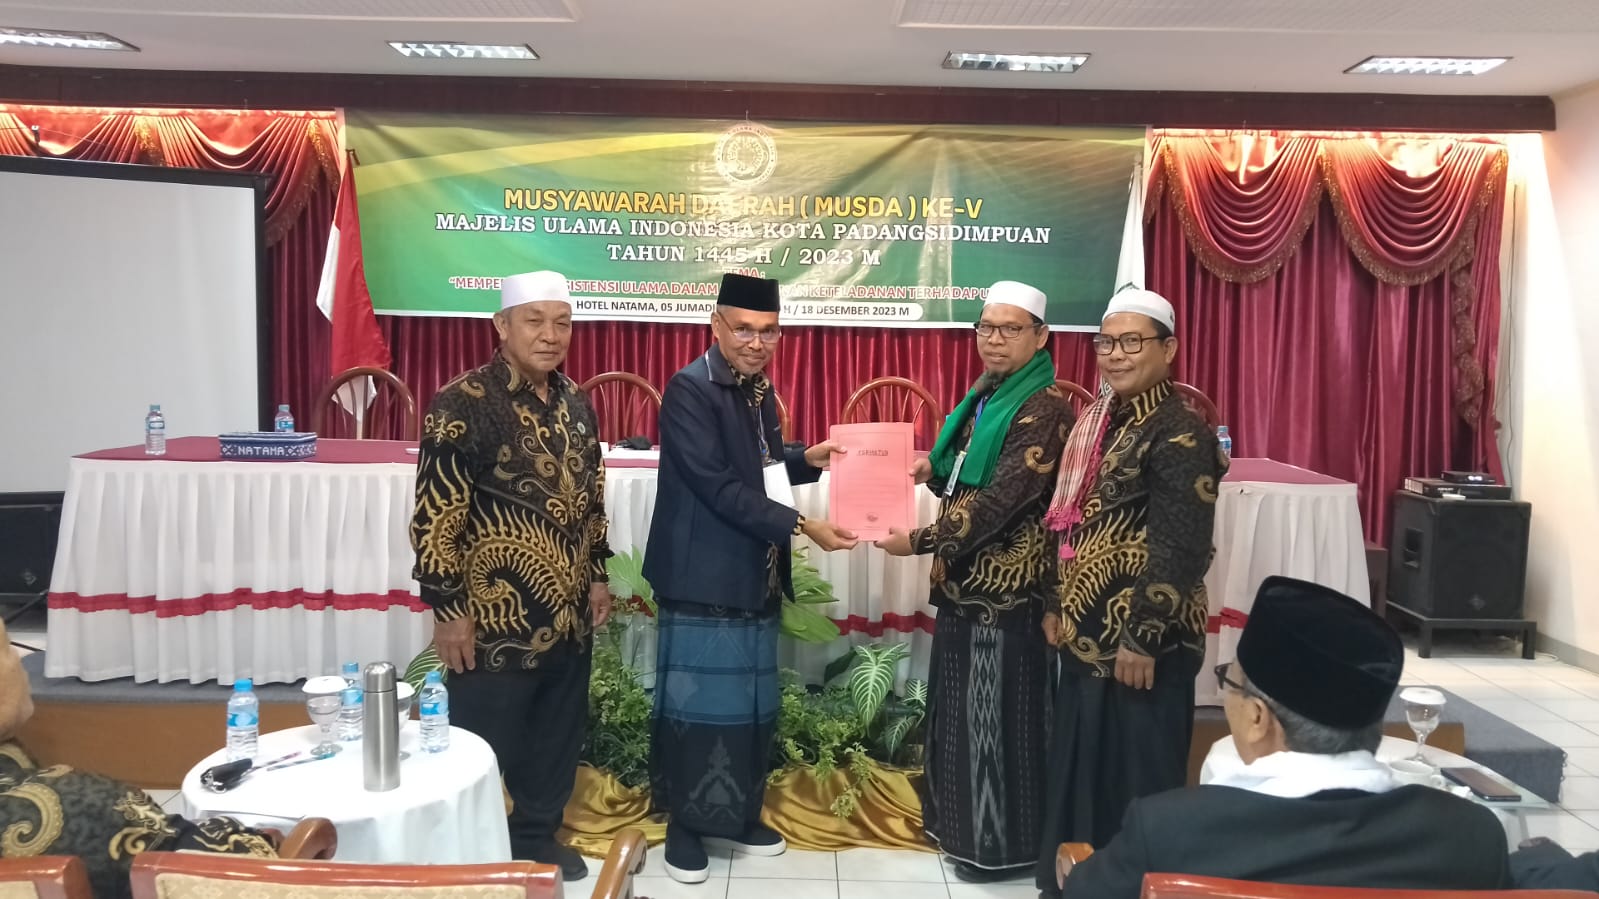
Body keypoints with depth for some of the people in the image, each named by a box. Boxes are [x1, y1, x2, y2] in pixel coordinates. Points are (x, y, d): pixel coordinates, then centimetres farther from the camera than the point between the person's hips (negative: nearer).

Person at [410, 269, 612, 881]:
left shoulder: (574, 401, 6)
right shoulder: (462, 406, -15)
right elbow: (434, 518, -16)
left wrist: (597, 575, 13)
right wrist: (448, 609, -16)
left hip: (568, 615, 7)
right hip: (494, 621, -6)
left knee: (558, 738, 19)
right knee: (483, 750, 8)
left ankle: (537, 837, 38)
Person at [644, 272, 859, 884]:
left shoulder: (758, 389, 10)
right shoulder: (689, 389, -15)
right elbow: (720, 486, -22)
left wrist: (808, 460, 2)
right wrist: (801, 526, -22)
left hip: (756, 578, 8)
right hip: (704, 580, -8)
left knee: (752, 704, 15)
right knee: (698, 704, 3)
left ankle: (738, 814, 30)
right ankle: (685, 823, 19)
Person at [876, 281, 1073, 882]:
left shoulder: (1045, 409, -16)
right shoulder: (985, 396, 11)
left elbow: (1001, 500, -23)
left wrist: (918, 541, -20)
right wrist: (932, 473, 0)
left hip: (1007, 587, -9)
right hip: (966, 581, 9)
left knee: (998, 711, 3)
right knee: (960, 706, 17)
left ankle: (1001, 844, 18)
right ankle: (962, 825, 32)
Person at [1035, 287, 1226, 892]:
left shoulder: (1180, 433, -15)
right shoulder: (1097, 421, 11)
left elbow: (1181, 551, -19)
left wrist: (1142, 639, -19)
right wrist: (1058, 607, 15)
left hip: (1138, 641, -8)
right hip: (1087, 633, 8)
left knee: (1136, 778, 6)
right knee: (1080, 767, 18)